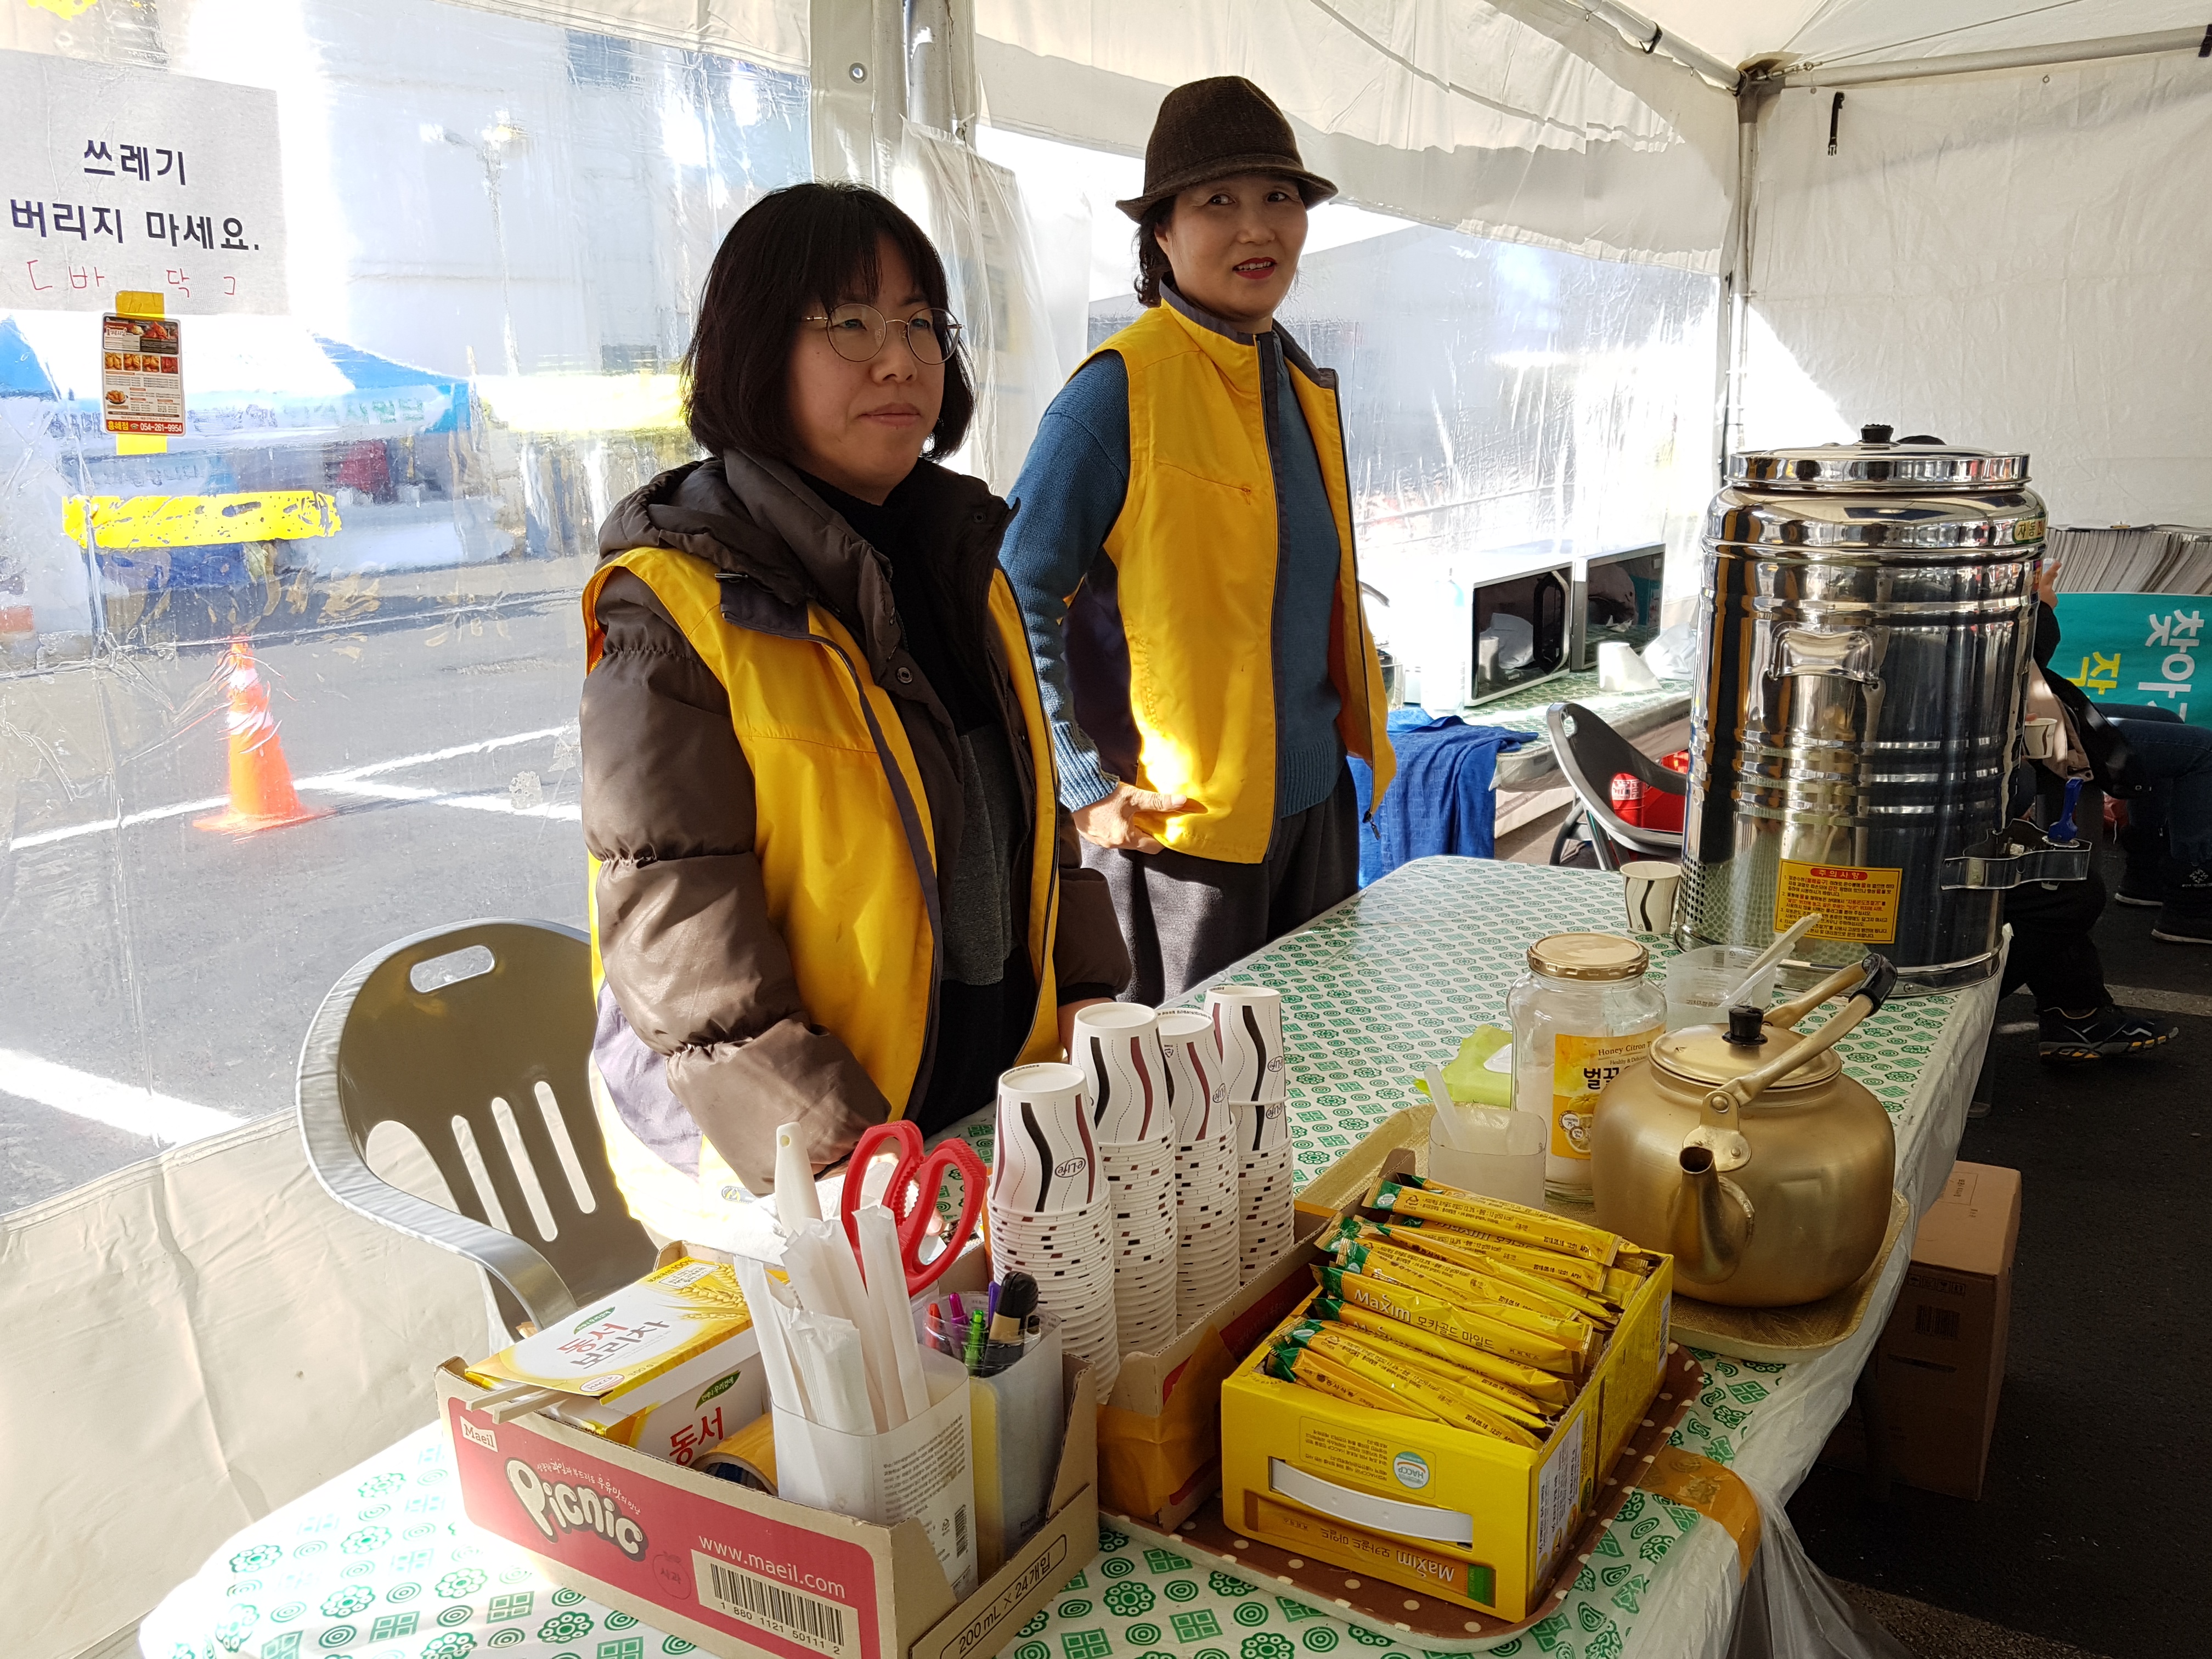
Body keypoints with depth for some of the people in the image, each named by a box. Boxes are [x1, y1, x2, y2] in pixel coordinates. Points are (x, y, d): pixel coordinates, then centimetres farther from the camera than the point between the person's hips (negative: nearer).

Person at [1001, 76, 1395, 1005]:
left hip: (1315, 800, 8)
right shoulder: (1122, 387, -13)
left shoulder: (1305, 388, 11)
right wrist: (1081, 789, -16)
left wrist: (1359, 731, 15)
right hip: (1180, 819, -7)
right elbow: (1017, 599, -14)